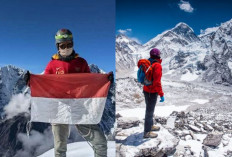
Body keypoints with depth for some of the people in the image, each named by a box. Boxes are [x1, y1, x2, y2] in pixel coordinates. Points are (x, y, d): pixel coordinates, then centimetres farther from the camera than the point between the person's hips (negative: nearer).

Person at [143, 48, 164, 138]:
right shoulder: (157, 65, -20)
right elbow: (157, 82, -24)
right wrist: (161, 94, -20)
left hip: (146, 90, 8)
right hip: (152, 92, -8)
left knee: (149, 109, 22)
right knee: (150, 111, 1)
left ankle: (150, 126, 39)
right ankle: (147, 132, 10)